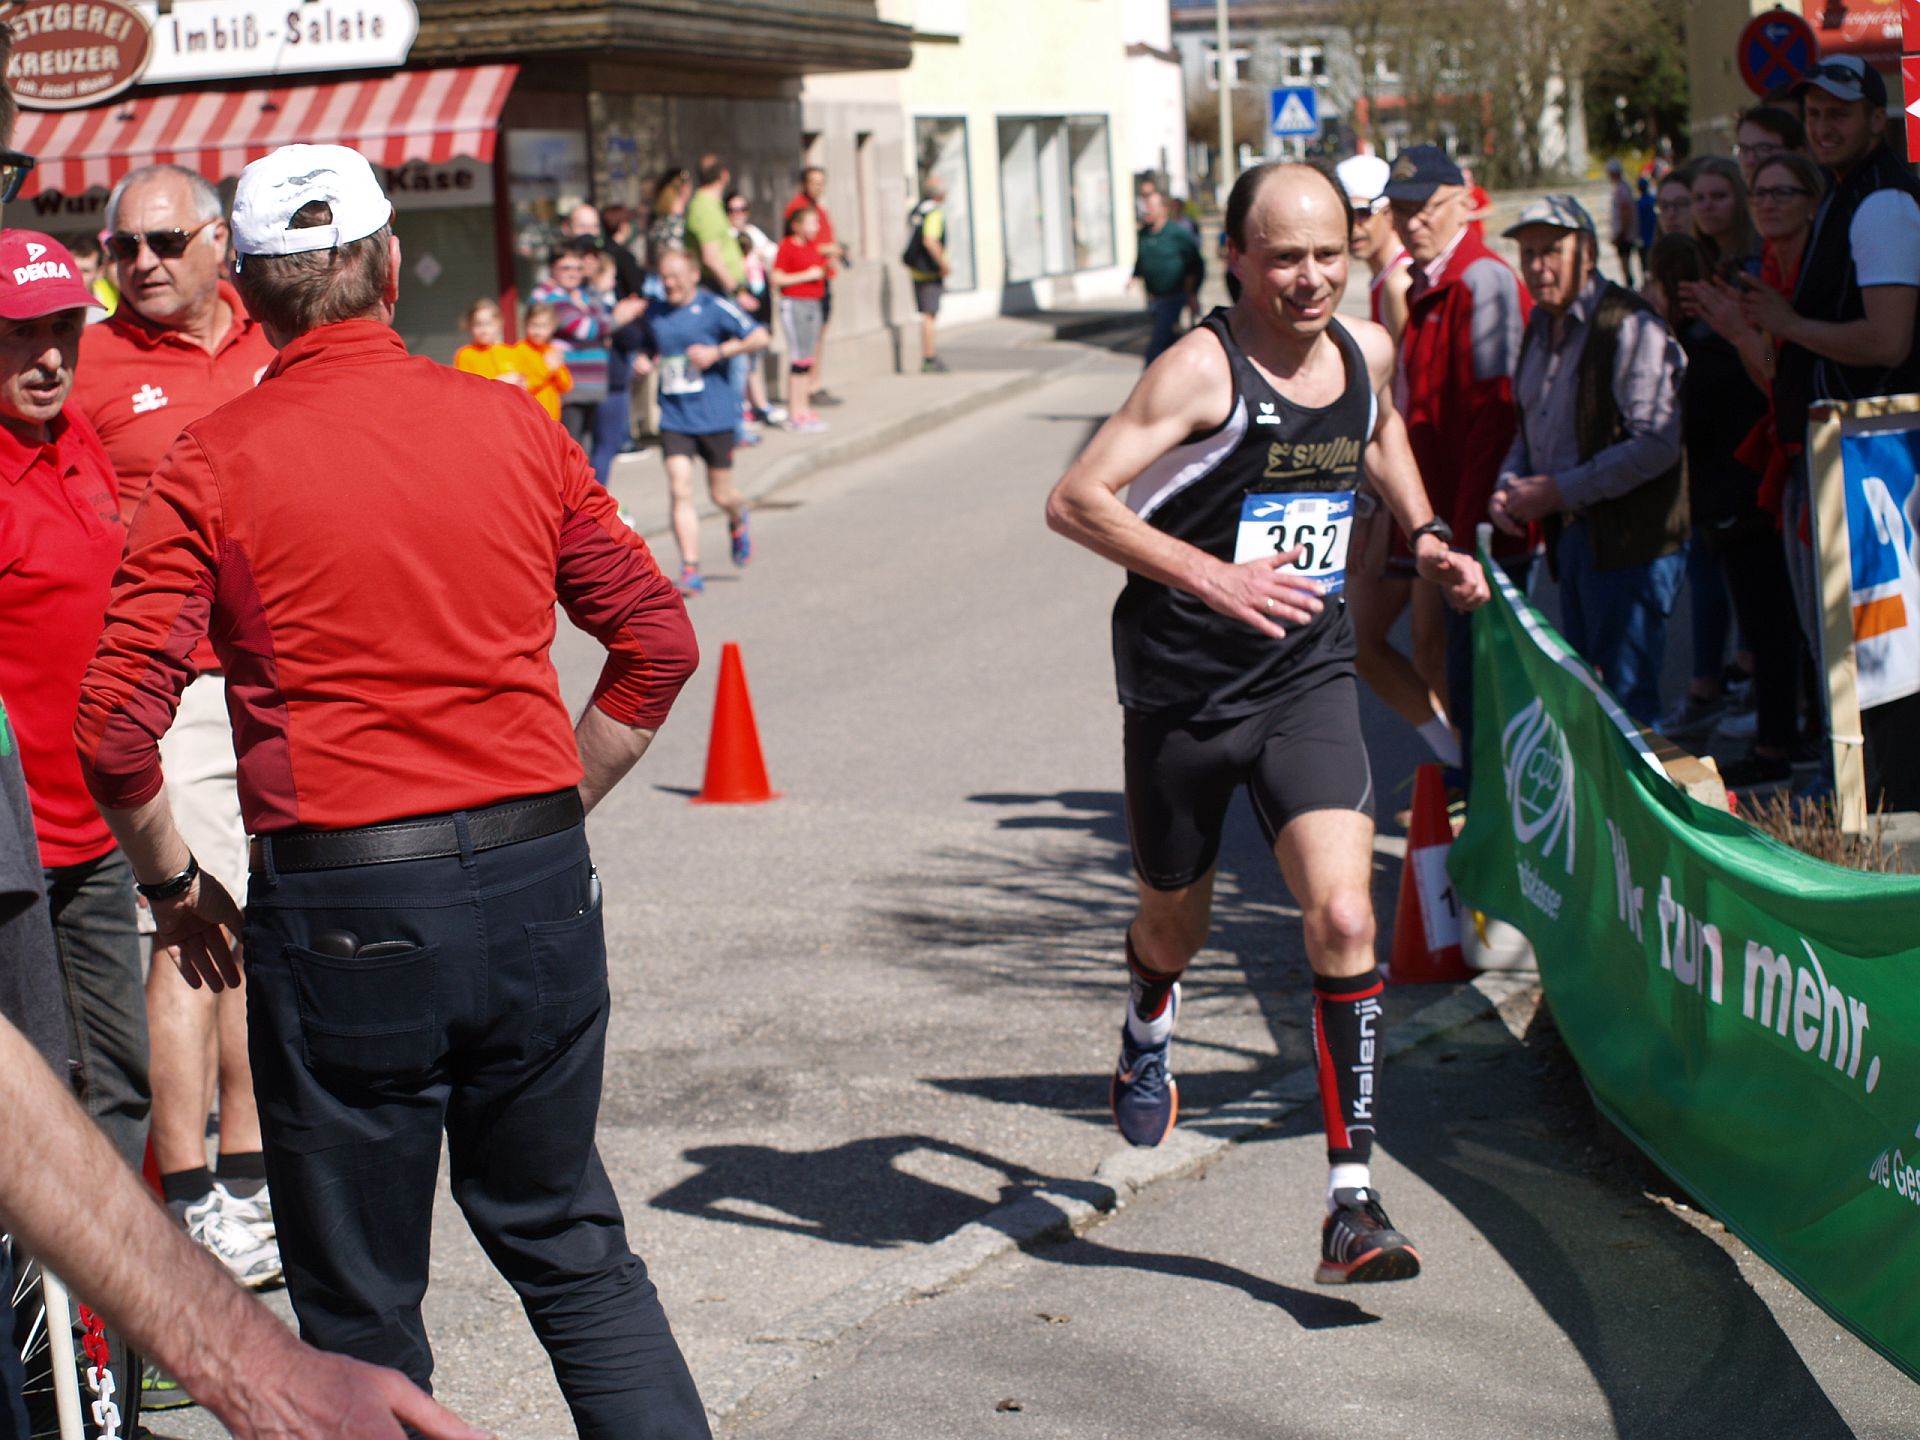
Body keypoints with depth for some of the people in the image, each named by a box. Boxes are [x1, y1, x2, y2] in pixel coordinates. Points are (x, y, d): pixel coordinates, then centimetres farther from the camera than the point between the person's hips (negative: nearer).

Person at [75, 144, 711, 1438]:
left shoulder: (215, 463, -5)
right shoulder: (511, 424, 4)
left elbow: (119, 722, -10)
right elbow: (657, 638, 8)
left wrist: (173, 882, 5)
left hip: (339, 911, -3)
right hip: (538, 890, 4)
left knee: (363, 1308, 11)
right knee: (569, 1245, 21)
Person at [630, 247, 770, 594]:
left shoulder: (714, 308, -5)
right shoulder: (654, 316, 8)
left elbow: (760, 337, -7)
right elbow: (647, 349, 27)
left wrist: (718, 352, -16)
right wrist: (643, 361, 3)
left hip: (714, 417, -3)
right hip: (674, 418, 3)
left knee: (720, 493, 7)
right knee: (681, 490, -11)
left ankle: (738, 521, 45)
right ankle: (690, 571, -11)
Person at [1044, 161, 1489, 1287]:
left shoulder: (1368, 351, 2)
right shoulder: (1205, 369, -17)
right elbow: (1075, 501, -25)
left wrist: (1425, 534, 15)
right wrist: (1212, 575, -33)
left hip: (1309, 681, 3)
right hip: (1183, 687, -3)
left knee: (1344, 919, -16)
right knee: (1175, 927, 15)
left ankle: (1354, 1204, -10)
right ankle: (1148, 1030, 54)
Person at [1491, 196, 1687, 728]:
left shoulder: (1631, 326, -14)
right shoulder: (1541, 328, 13)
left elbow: (1655, 444, -22)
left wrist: (1559, 491, -19)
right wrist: (1509, 485, 3)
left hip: (1629, 540, -9)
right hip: (1570, 537, 9)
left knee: (1626, 702, -7)